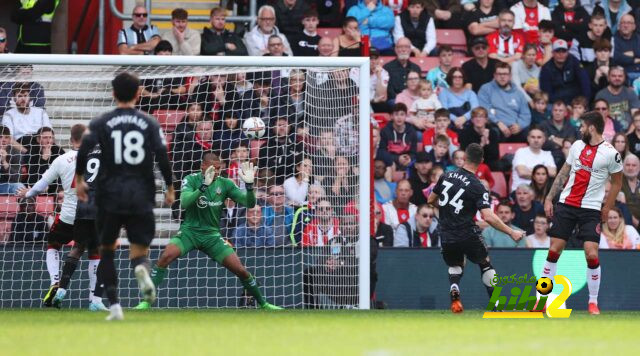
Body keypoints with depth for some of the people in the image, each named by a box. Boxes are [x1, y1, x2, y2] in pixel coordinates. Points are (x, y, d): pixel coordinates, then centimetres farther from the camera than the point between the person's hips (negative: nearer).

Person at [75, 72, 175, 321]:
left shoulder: (101, 123, 2)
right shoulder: (150, 124, 3)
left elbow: (84, 148, -12)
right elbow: (162, 156, -5)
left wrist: (79, 179, 0)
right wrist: (170, 188, 5)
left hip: (110, 196, 0)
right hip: (141, 196, 0)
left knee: (107, 250, 15)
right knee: (139, 249, 6)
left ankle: (114, 306, 5)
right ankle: (141, 267, -33)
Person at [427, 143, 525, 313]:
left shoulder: (446, 176, 0)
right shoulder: (477, 187, -12)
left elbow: (431, 200, 12)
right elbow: (488, 217, -20)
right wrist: (511, 232, -13)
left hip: (446, 237, 3)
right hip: (467, 234, -3)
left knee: (455, 266, 26)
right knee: (485, 264, 19)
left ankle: (454, 294, -1)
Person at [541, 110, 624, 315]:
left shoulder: (610, 153, -8)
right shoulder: (577, 146, 7)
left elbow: (617, 183, 2)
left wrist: (606, 210, 0)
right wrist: (549, 198, 10)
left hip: (591, 209, -4)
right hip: (566, 205, 4)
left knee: (592, 254, -13)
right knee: (554, 251, 0)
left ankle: (593, 302, 2)